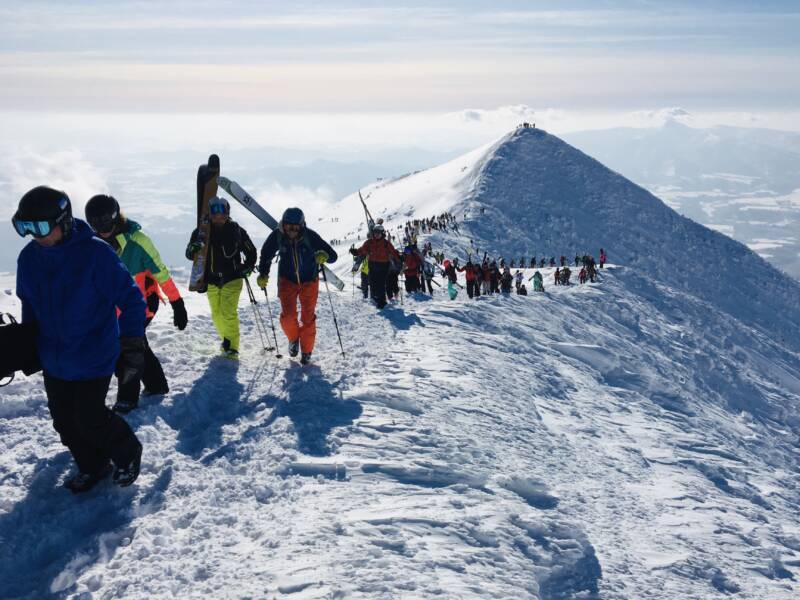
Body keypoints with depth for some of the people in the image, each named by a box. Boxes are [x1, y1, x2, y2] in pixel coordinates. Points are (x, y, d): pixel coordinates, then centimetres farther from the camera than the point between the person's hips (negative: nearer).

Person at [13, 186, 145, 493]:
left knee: (89, 419, -4)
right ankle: (92, 467, 36)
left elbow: (130, 300, -15)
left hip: (93, 359, -6)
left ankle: (127, 453, 25)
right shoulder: (29, 257, -2)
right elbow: (29, 306, 15)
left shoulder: (95, 253, -20)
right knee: (65, 421, 13)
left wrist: (132, 346, -17)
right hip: (53, 360, 6)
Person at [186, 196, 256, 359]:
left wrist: (248, 267, -6)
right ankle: (226, 339, 32)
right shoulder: (201, 231, -2)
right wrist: (194, 249, -26)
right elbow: (189, 254, -3)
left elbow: (251, 252, 9)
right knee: (217, 314, 11)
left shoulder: (236, 230, -4)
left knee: (229, 313, -14)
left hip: (232, 279, -3)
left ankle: (232, 347, -6)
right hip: (211, 280, 3)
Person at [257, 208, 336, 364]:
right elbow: (266, 255, 0)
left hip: (309, 280, -1)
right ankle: (293, 338, 23)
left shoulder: (310, 236, -24)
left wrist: (324, 255, -44)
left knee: (308, 317, 1)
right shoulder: (277, 236, -19)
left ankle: (306, 351, 18)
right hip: (287, 279, 1)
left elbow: (333, 255, -22)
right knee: (287, 315, -8)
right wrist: (263, 274, -10)